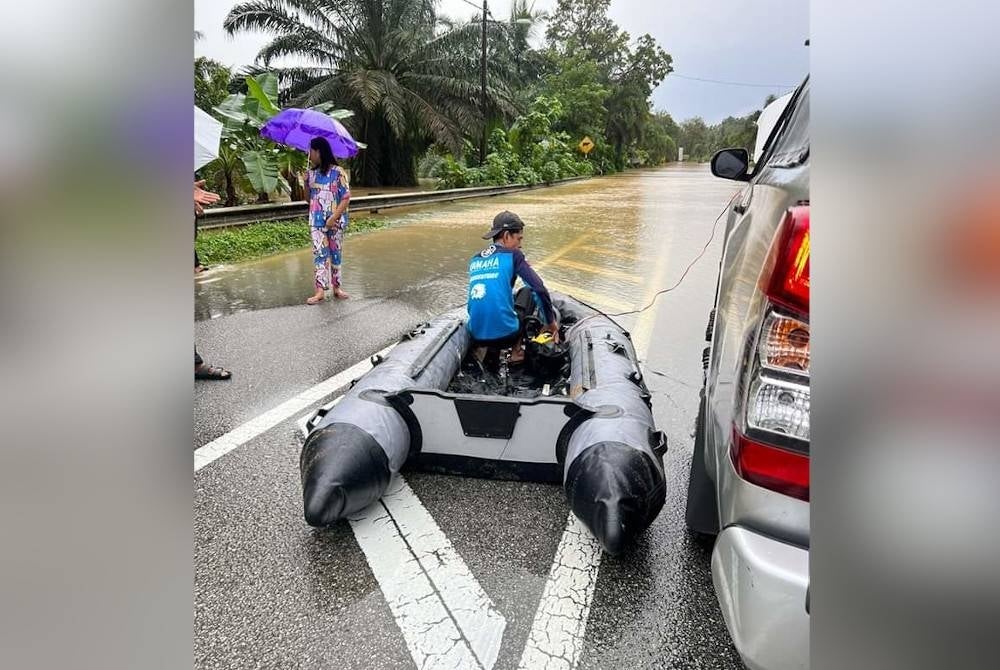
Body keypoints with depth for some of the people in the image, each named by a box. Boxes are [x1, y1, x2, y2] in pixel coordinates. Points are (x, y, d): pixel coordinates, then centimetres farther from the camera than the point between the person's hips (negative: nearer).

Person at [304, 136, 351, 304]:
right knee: (320, 253, -2)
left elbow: (346, 197, -11)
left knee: (335, 254, 7)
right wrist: (306, 182, 0)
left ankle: (336, 287, 17)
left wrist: (333, 218, -15)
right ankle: (320, 290, -3)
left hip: (336, 221, -3)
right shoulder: (311, 173, 8)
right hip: (317, 221, 3)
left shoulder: (337, 172, -7)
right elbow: (308, 198, 16)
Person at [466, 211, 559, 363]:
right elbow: (540, 289, -7)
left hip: (476, 337, 6)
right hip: (506, 335, -6)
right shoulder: (513, 255, -2)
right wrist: (551, 322, 3)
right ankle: (516, 353, 19)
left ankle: (483, 351, 20)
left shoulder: (474, 260, 13)